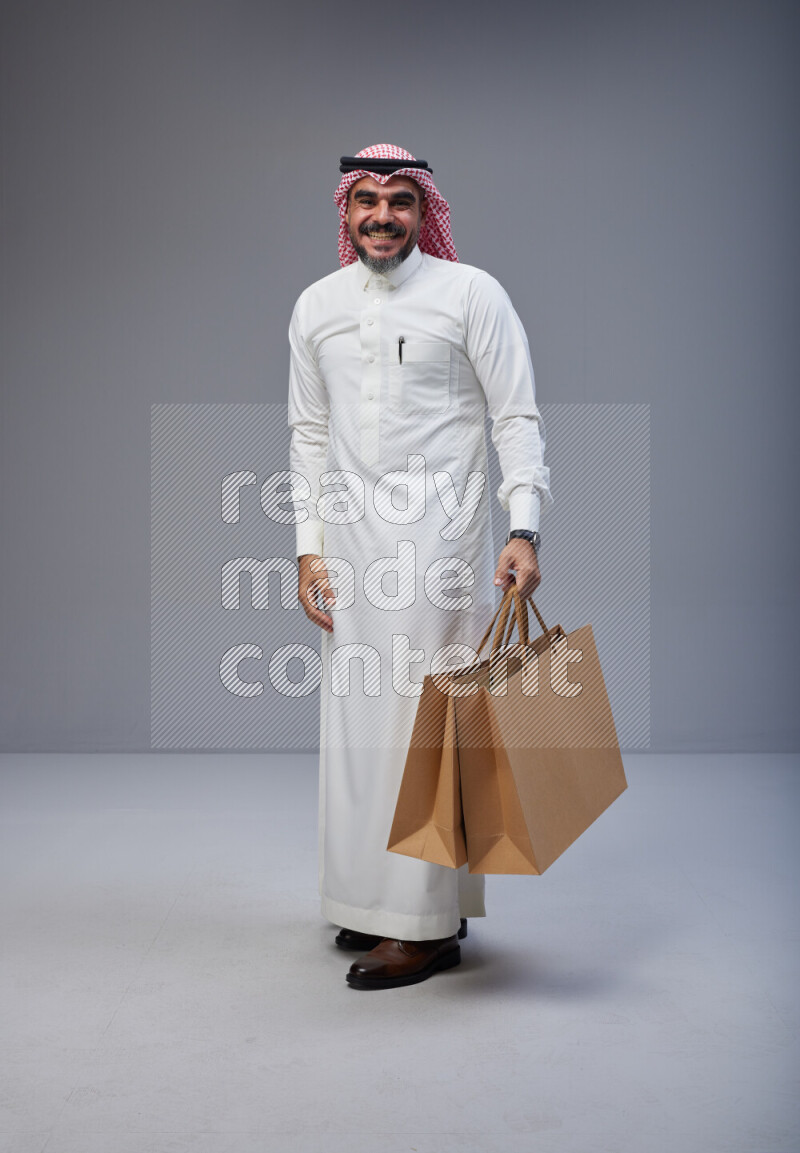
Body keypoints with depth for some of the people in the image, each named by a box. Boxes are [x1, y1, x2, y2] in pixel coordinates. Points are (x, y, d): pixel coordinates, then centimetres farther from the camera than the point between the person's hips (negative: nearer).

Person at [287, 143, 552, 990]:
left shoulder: (470, 294, -1)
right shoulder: (316, 307, 13)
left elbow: (517, 418, -3)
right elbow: (310, 433, 15)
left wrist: (523, 530, -14)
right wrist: (309, 546, 9)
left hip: (438, 531, -5)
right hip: (351, 537, 5)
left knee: (427, 717, -6)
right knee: (356, 718, 7)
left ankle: (428, 924, 2)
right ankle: (375, 900, 21)